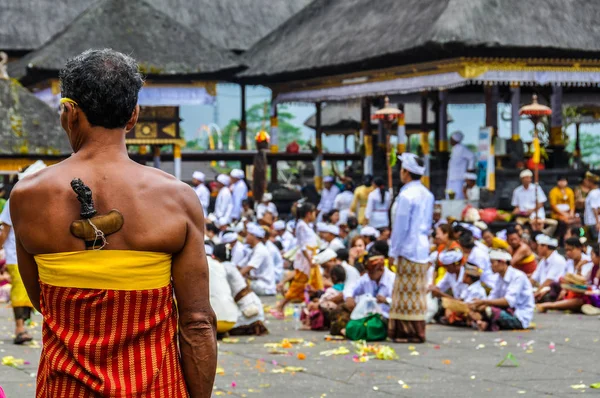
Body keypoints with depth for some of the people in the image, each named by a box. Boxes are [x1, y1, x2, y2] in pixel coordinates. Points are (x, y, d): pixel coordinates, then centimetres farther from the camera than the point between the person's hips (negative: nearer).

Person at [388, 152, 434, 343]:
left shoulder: (406, 195, -14)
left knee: (407, 291, -3)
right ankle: (418, 331, 15)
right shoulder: (427, 194, 11)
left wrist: (393, 251, -7)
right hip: (423, 247, 8)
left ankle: (410, 332, -1)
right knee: (419, 290, 11)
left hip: (408, 249, -8)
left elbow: (401, 227, -14)